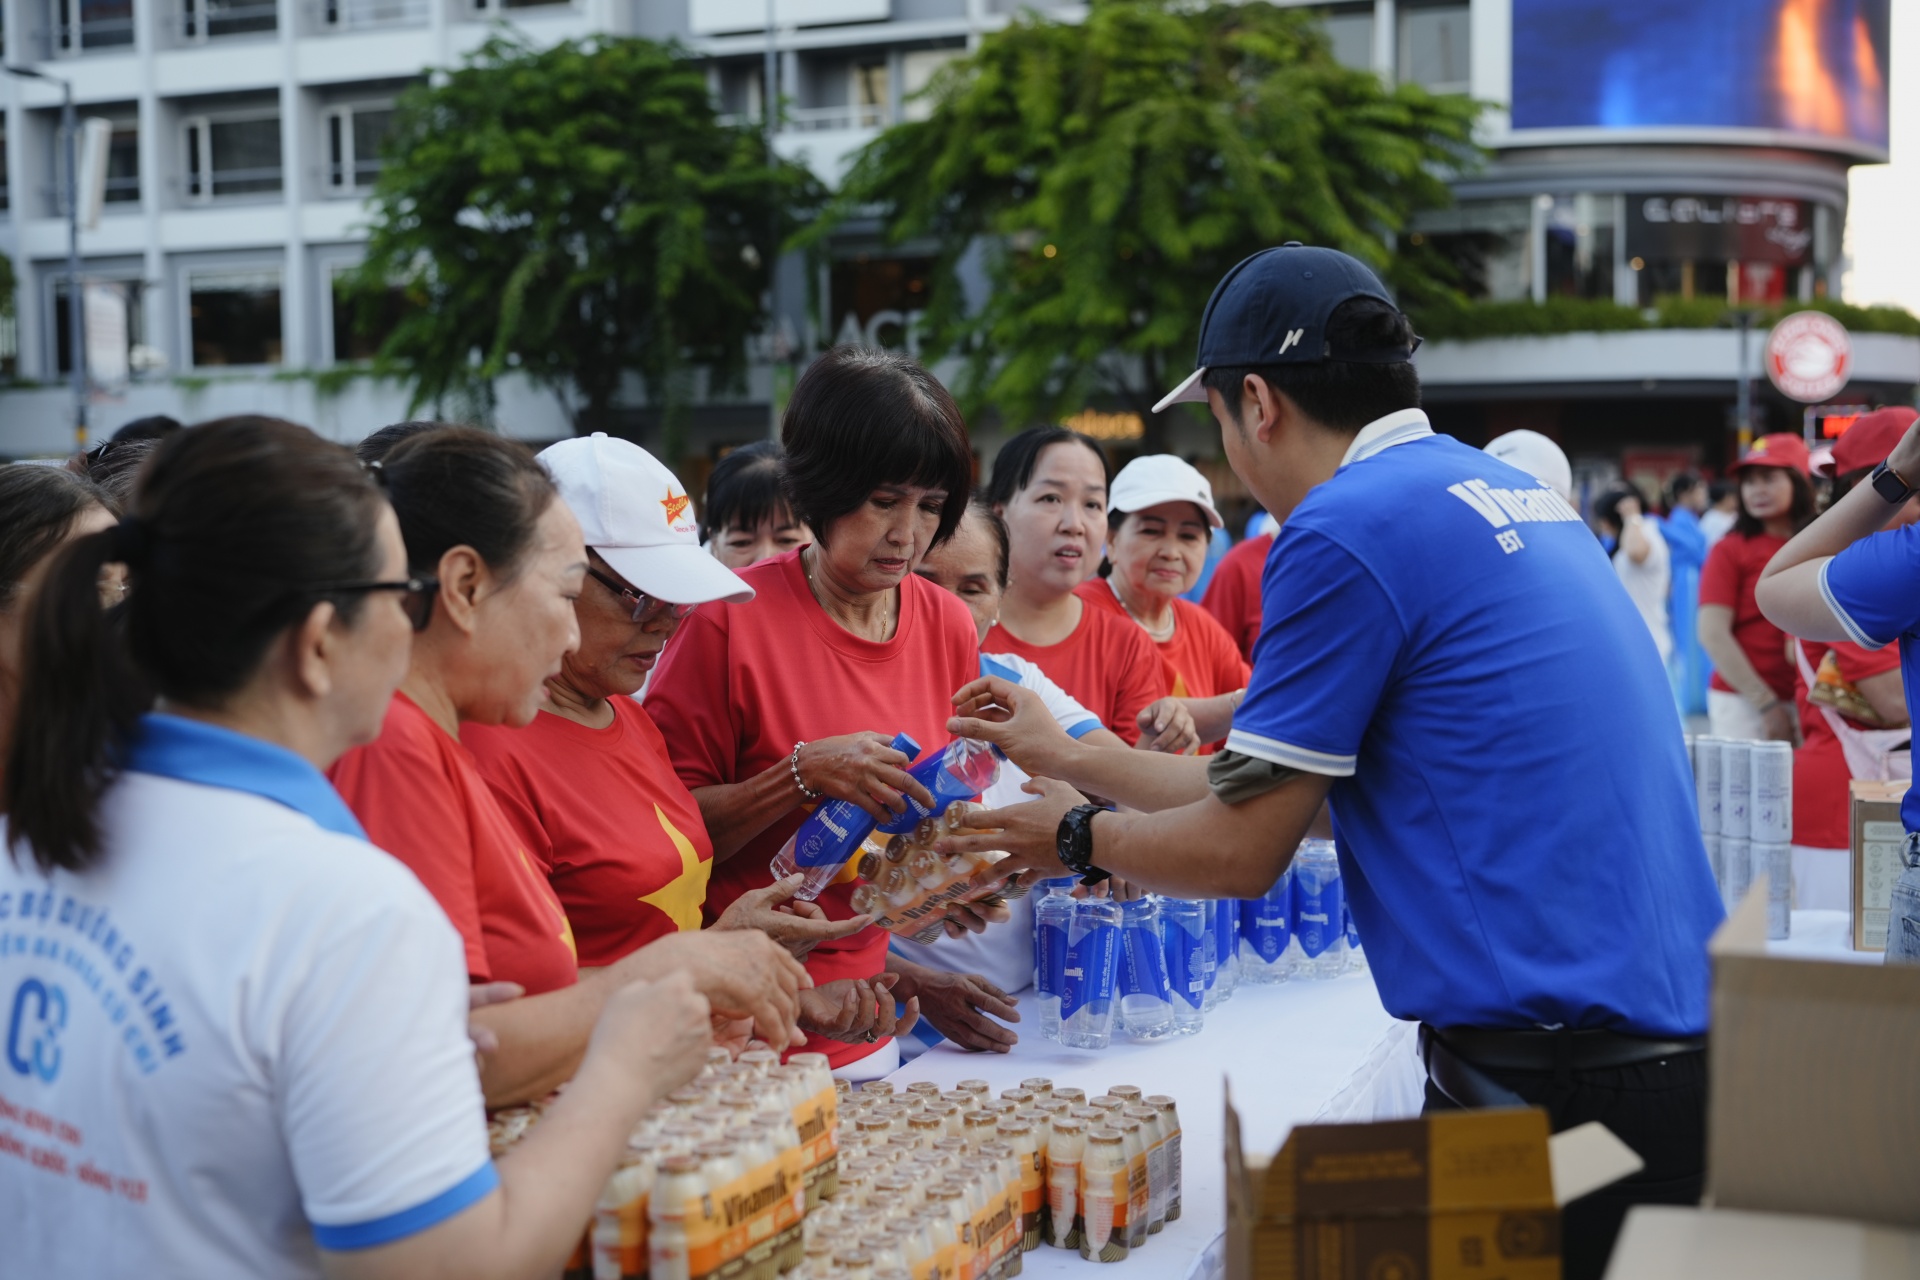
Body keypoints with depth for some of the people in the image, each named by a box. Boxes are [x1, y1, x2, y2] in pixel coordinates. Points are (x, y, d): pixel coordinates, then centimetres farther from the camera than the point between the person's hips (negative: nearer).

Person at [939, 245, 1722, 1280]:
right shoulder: (1515, 493, 14)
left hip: (1552, 1071, -9)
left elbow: (1240, 852, -9)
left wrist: (1077, 839, 10)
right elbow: (1298, 787, 18)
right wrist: (1074, 757, 26)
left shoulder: (1346, 527, -14)